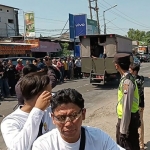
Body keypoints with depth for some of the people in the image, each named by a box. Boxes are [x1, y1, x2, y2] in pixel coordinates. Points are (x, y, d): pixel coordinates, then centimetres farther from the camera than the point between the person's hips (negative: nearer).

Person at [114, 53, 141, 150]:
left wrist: (123, 130, -19)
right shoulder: (127, 79, 3)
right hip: (125, 118, 9)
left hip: (128, 120, -9)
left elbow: (127, 108, -25)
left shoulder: (127, 82, -26)